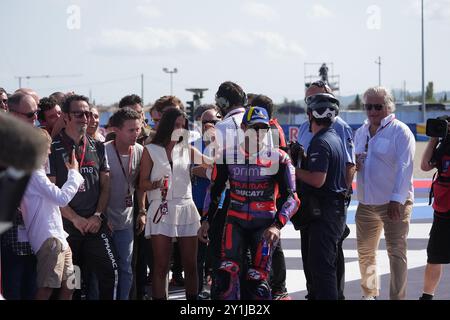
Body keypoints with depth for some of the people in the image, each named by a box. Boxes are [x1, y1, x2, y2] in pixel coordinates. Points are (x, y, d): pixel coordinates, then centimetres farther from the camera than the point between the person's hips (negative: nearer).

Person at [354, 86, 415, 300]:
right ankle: (369, 294, 29)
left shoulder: (399, 131, -8)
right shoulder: (360, 133, 14)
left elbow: (405, 167, -16)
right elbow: (354, 163, 26)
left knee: (396, 252, -7)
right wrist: (353, 164, 0)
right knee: (365, 251, 14)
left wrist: (397, 200, -23)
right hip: (366, 203, 7)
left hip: (394, 204, -7)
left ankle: (397, 297, -2)